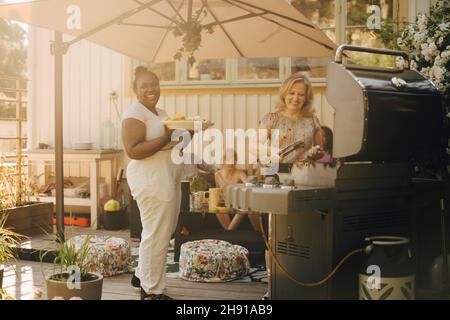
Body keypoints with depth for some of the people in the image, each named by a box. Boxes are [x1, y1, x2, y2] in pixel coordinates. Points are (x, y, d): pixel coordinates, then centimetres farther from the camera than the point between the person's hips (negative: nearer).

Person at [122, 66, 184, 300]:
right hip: (151, 178, -10)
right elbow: (133, 151, -21)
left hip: (169, 177, 10)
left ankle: (142, 275, 34)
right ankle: (151, 291, 8)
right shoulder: (135, 114, -11)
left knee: (164, 232, 18)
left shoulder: (160, 113, 17)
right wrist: (166, 138, -24)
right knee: (157, 235, -4)